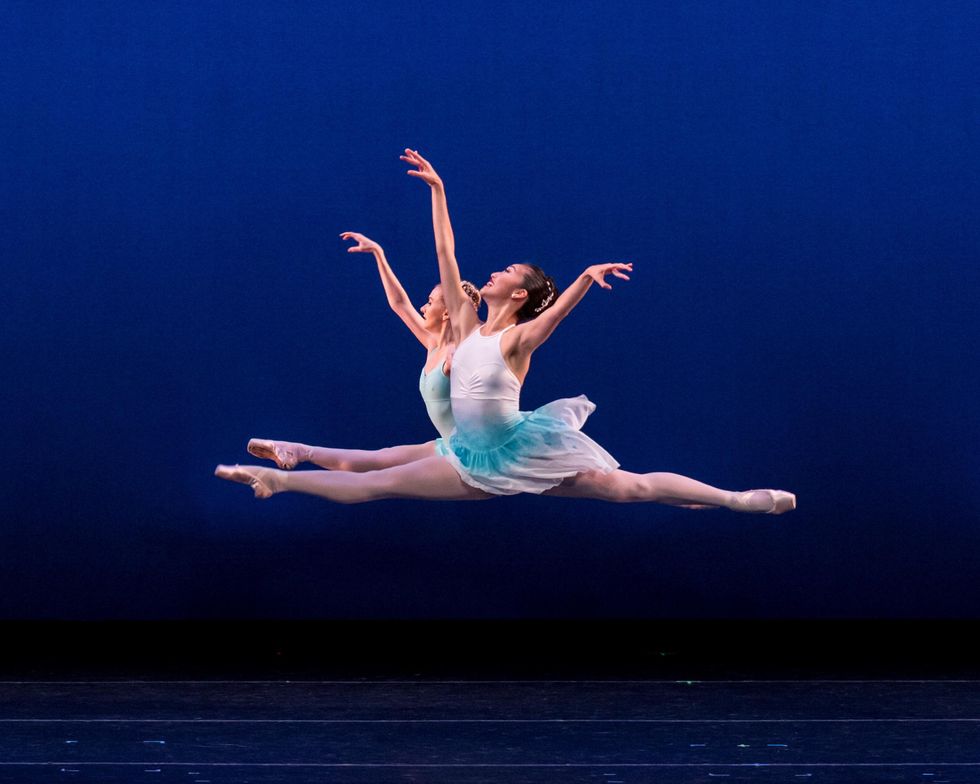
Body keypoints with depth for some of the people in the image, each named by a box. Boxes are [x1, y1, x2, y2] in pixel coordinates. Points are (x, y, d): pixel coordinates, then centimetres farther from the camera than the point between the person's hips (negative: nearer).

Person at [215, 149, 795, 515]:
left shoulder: (519, 339, -10)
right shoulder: (468, 328, 7)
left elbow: (558, 311, -30)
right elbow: (446, 259, 9)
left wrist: (585, 278, -51)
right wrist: (437, 191, 9)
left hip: (524, 450, -6)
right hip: (477, 459, 6)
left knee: (631, 487, -11)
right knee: (372, 485, 5)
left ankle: (737, 499, -10)